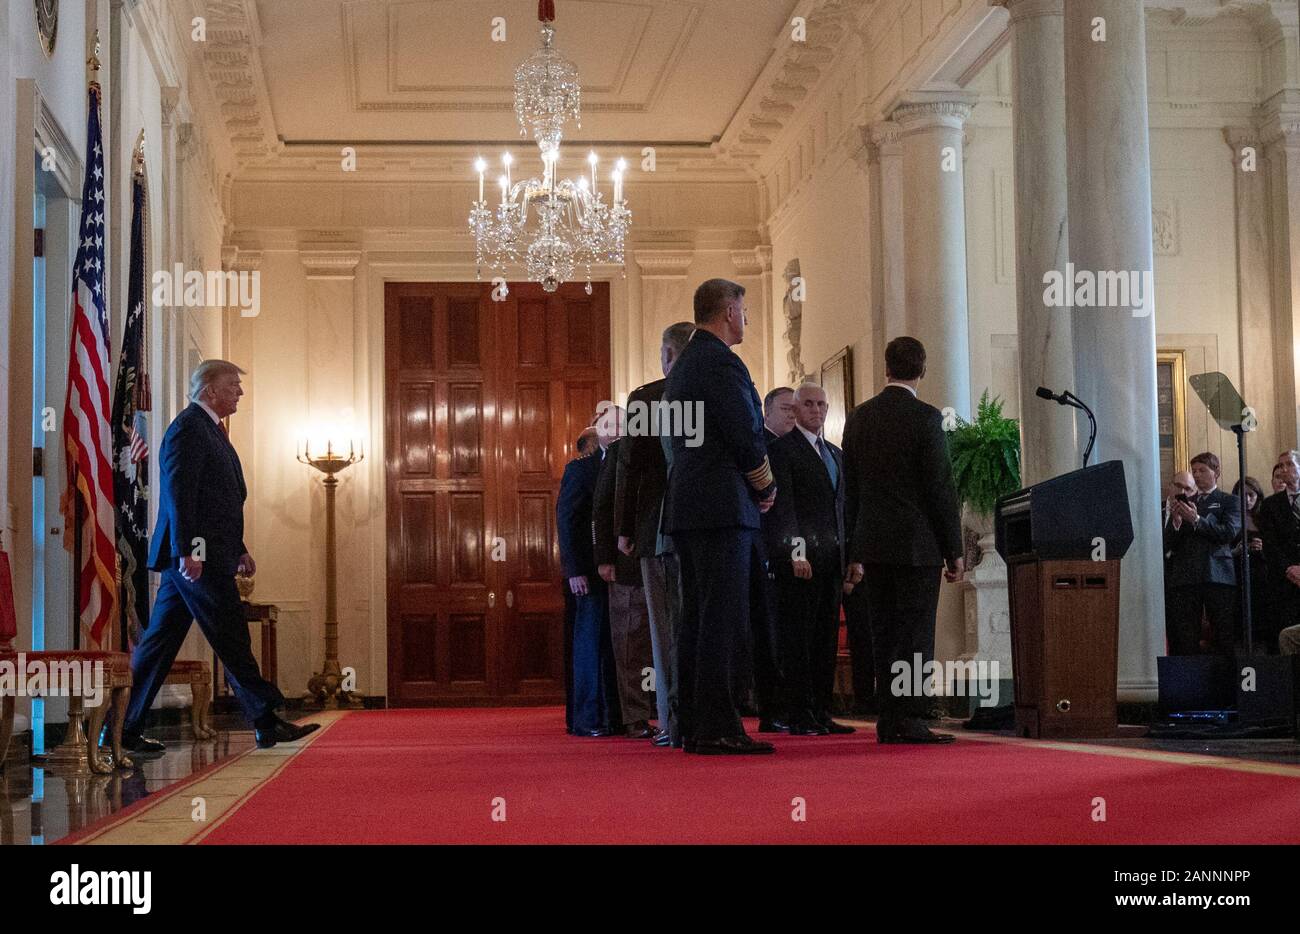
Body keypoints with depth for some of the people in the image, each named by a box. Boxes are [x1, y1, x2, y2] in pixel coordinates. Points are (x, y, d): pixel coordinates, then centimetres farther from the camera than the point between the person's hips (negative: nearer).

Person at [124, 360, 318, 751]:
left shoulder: (208, 428, 23)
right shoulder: (188, 427, -10)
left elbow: (221, 498, 26)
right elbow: (179, 493, -19)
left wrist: (238, 549, 22)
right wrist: (188, 551, -24)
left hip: (192, 557, 10)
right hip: (196, 556, -10)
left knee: (159, 642, 9)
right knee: (231, 640, -5)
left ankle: (125, 728, 11)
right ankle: (267, 723, 0)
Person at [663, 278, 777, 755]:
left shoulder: (682, 366, 20)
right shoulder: (722, 362, -11)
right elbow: (748, 437, -16)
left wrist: (755, 486, 16)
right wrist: (766, 486, 2)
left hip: (687, 507, 10)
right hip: (723, 508, -10)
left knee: (697, 621, 10)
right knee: (725, 621, -9)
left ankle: (695, 726, 12)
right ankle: (718, 728, -10)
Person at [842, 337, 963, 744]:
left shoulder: (858, 417, 8)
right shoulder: (925, 417, -8)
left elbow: (850, 490, 11)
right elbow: (941, 488, -9)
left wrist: (854, 553, 16)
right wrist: (954, 550, -3)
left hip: (873, 543, 5)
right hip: (917, 543, -5)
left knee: (884, 636, 9)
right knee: (916, 635, -3)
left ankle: (888, 721, 11)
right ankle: (909, 721, -7)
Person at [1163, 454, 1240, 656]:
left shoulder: (1229, 501, 12)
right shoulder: (1183, 503, 20)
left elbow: (1230, 532, -6)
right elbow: (1168, 544, 12)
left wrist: (1197, 520, -12)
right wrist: (1175, 521, -7)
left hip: (1218, 576, -3)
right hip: (1185, 577, 3)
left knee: (1225, 639, -5)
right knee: (1186, 640, -3)